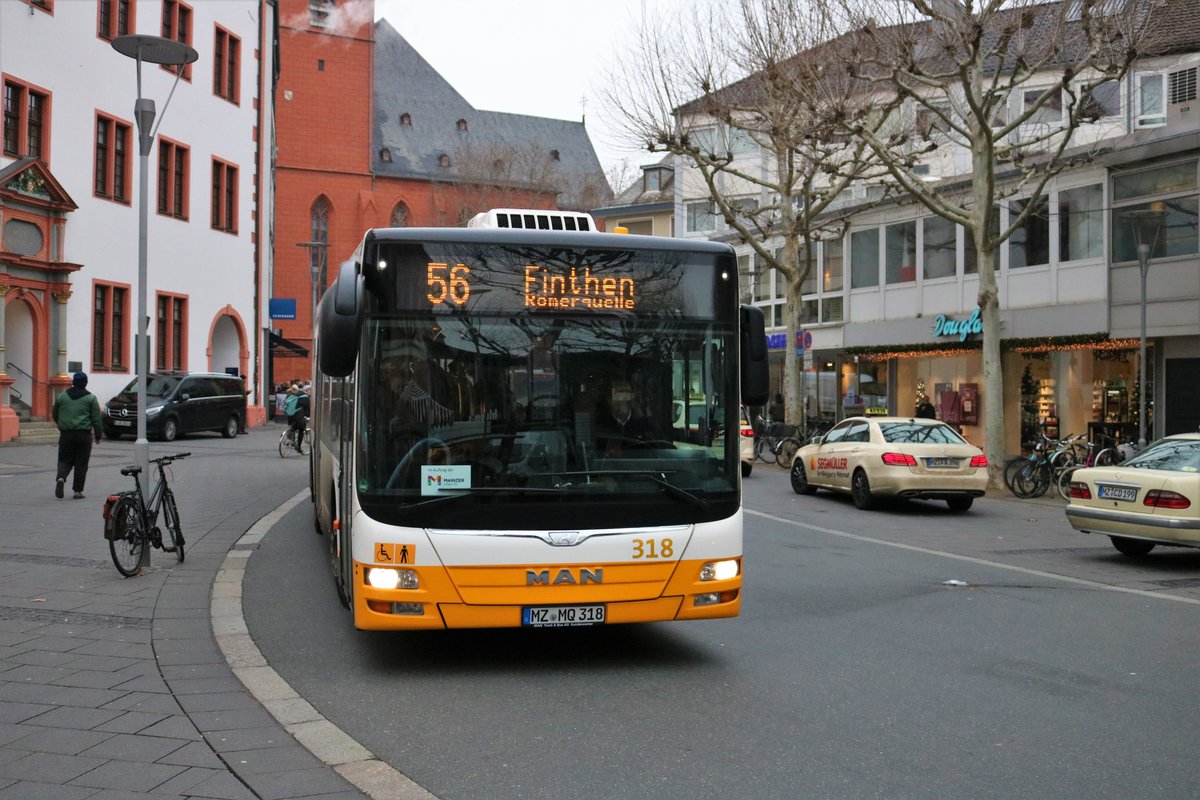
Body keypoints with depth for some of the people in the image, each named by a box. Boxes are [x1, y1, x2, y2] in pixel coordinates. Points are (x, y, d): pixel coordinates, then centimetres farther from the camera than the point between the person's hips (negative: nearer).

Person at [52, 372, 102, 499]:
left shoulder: (61, 397, 8)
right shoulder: (91, 398, 0)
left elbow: (54, 415, 17)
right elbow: (96, 419, -2)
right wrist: (98, 435, 5)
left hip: (65, 434, 2)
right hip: (83, 435, -2)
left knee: (65, 460, 12)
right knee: (81, 463, 4)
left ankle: (61, 478, -17)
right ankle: (78, 491, 4)